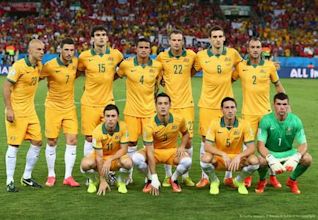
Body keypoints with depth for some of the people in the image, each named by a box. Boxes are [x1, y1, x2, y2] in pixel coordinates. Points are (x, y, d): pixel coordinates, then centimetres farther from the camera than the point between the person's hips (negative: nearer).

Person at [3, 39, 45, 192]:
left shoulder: (39, 66, 5)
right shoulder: (19, 66, -16)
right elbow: (6, 87, -15)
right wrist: (9, 109, -19)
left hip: (30, 111, 7)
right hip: (16, 112, -7)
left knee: (37, 142, 5)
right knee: (14, 146, -5)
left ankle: (27, 177, 19)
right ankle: (10, 182, 4)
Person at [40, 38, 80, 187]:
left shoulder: (75, 63, -3)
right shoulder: (50, 66, -17)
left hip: (69, 107, 3)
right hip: (53, 107, -3)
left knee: (72, 140, -4)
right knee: (52, 142, 4)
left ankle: (68, 176, 2)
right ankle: (51, 175, 18)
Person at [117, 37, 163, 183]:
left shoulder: (157, 66, -2)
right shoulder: (126, 65, -5)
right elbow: (117, 75, 12)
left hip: (150, 110, 1)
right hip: (131, 110, -1)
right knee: (131, 142, 3)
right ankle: (128, 174, 15)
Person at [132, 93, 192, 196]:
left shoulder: (179, 120, -14)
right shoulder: (149, 126, -24)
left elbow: (185, 133, 11)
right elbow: (150, 153, -26)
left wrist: (182, 147, -12)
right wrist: (154, 179, -31)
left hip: (172, 151, 1)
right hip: (155, 151, -1)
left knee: (187, 161, -31)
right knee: (136, 158, -32)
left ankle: (173, 179, 2)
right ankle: (151, 180, -2)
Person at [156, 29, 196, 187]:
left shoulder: (191, 55, 0)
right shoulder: (162, 56, 0)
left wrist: (182, 79, 9)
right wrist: (162, 80, 6)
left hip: (186, 104, 0)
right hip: (168, 104, 0)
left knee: (188, 140, 1)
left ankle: (185, 175, 16)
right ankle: (168, 175, 14)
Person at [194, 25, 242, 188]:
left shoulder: (232, 53, -1)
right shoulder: (201, 56, -4)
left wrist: (231, 77, 8)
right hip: (207, 105, -1)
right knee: (205, 139, 1)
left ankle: (228, 175, 20)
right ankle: (204, 176, 12)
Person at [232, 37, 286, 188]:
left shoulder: (269, 66, -1)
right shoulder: (241, 66, -1)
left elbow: (278, 86, 9)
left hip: (266, 111, 0)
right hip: (248, 112, 0)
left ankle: (272, 176, 14)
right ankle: (248, 176, 15)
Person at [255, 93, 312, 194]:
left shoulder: (295, 121, -12)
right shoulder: (266, 120, -18)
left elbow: (303, 144, -11)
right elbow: (260, 145, -22)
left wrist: (295, 158, -34)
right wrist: (271, 160, -41)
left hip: (288, 153, 3)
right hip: (270, 153, -2)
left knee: (307, 158, -25)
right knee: (261, 161, -38)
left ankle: (292, 180, 6)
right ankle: (262, 181, 0)